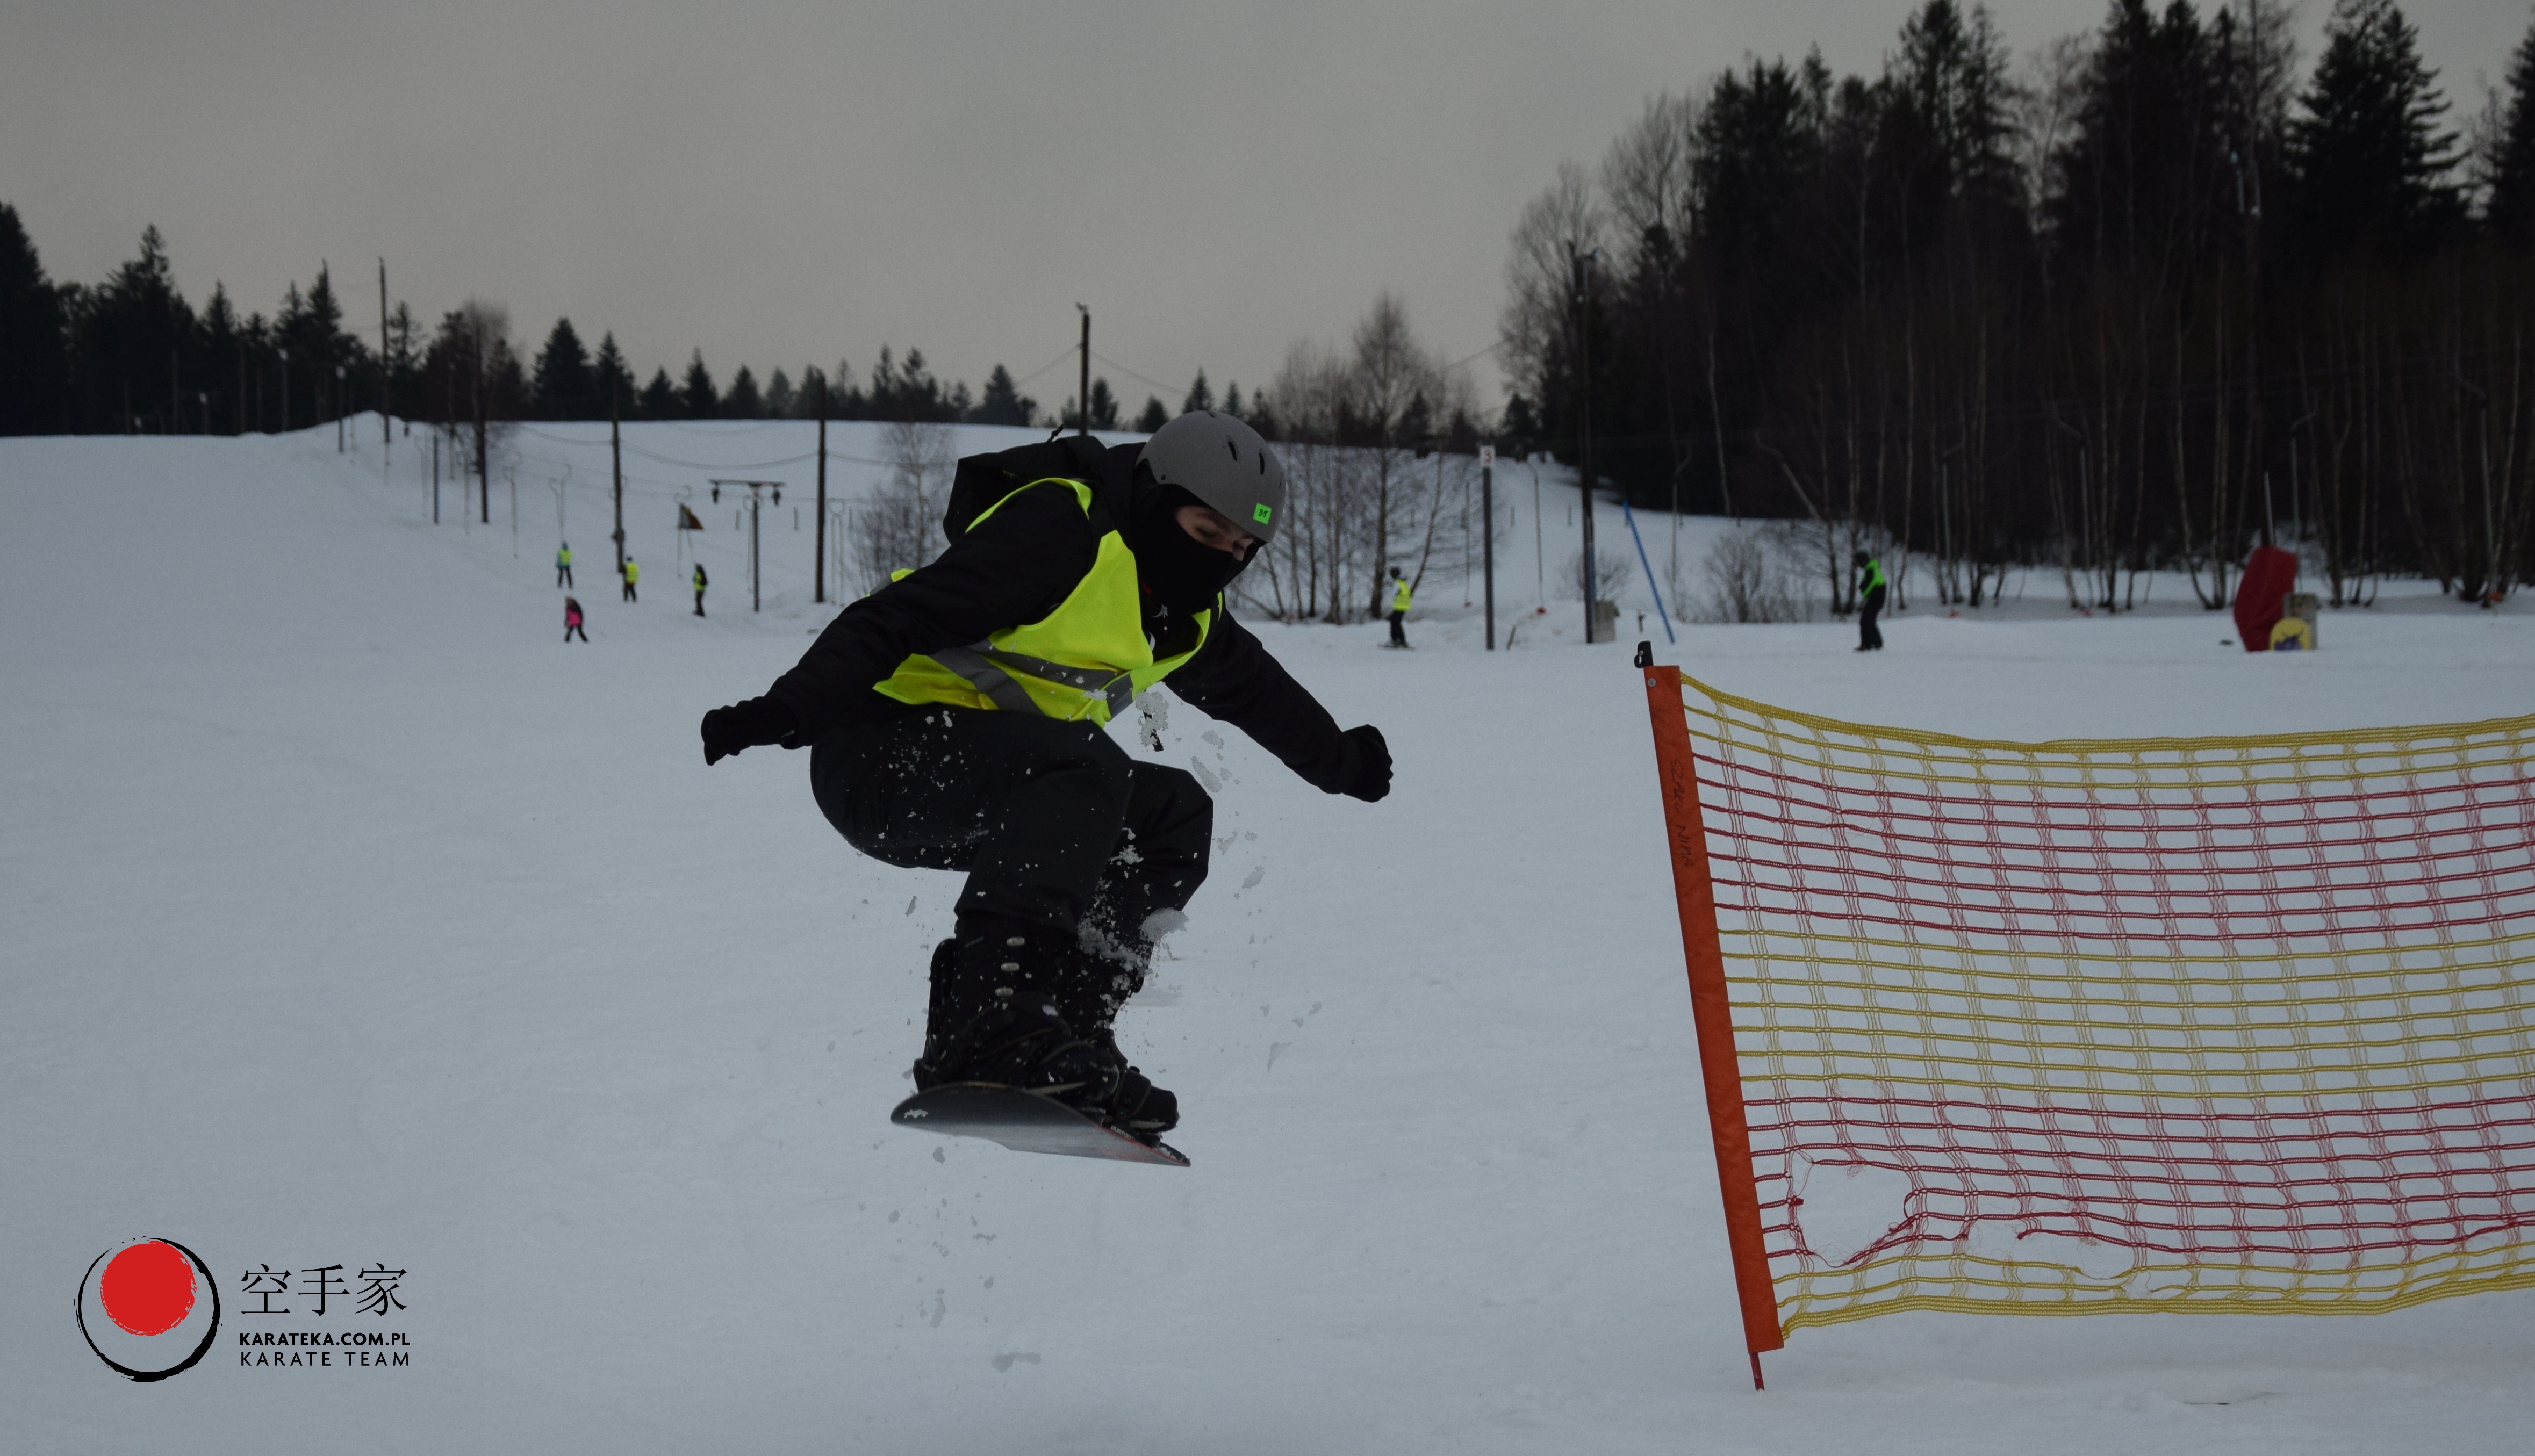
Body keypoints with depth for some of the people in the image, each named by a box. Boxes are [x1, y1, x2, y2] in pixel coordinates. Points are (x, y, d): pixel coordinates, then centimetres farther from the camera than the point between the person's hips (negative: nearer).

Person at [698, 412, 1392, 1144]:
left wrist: (1338, 761, 47)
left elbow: (1254, 687, 33)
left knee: (1173, 815, 2)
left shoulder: (1187, 614, 11)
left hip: (972, 787, 10)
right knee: (1084, 765, -31)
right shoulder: (1060, 531, -19)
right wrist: (791, 709, -38)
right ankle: (988, 1033, -39)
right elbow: (899, 617, -26)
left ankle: (1063, 1037, -5)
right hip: (880, 756, -10)